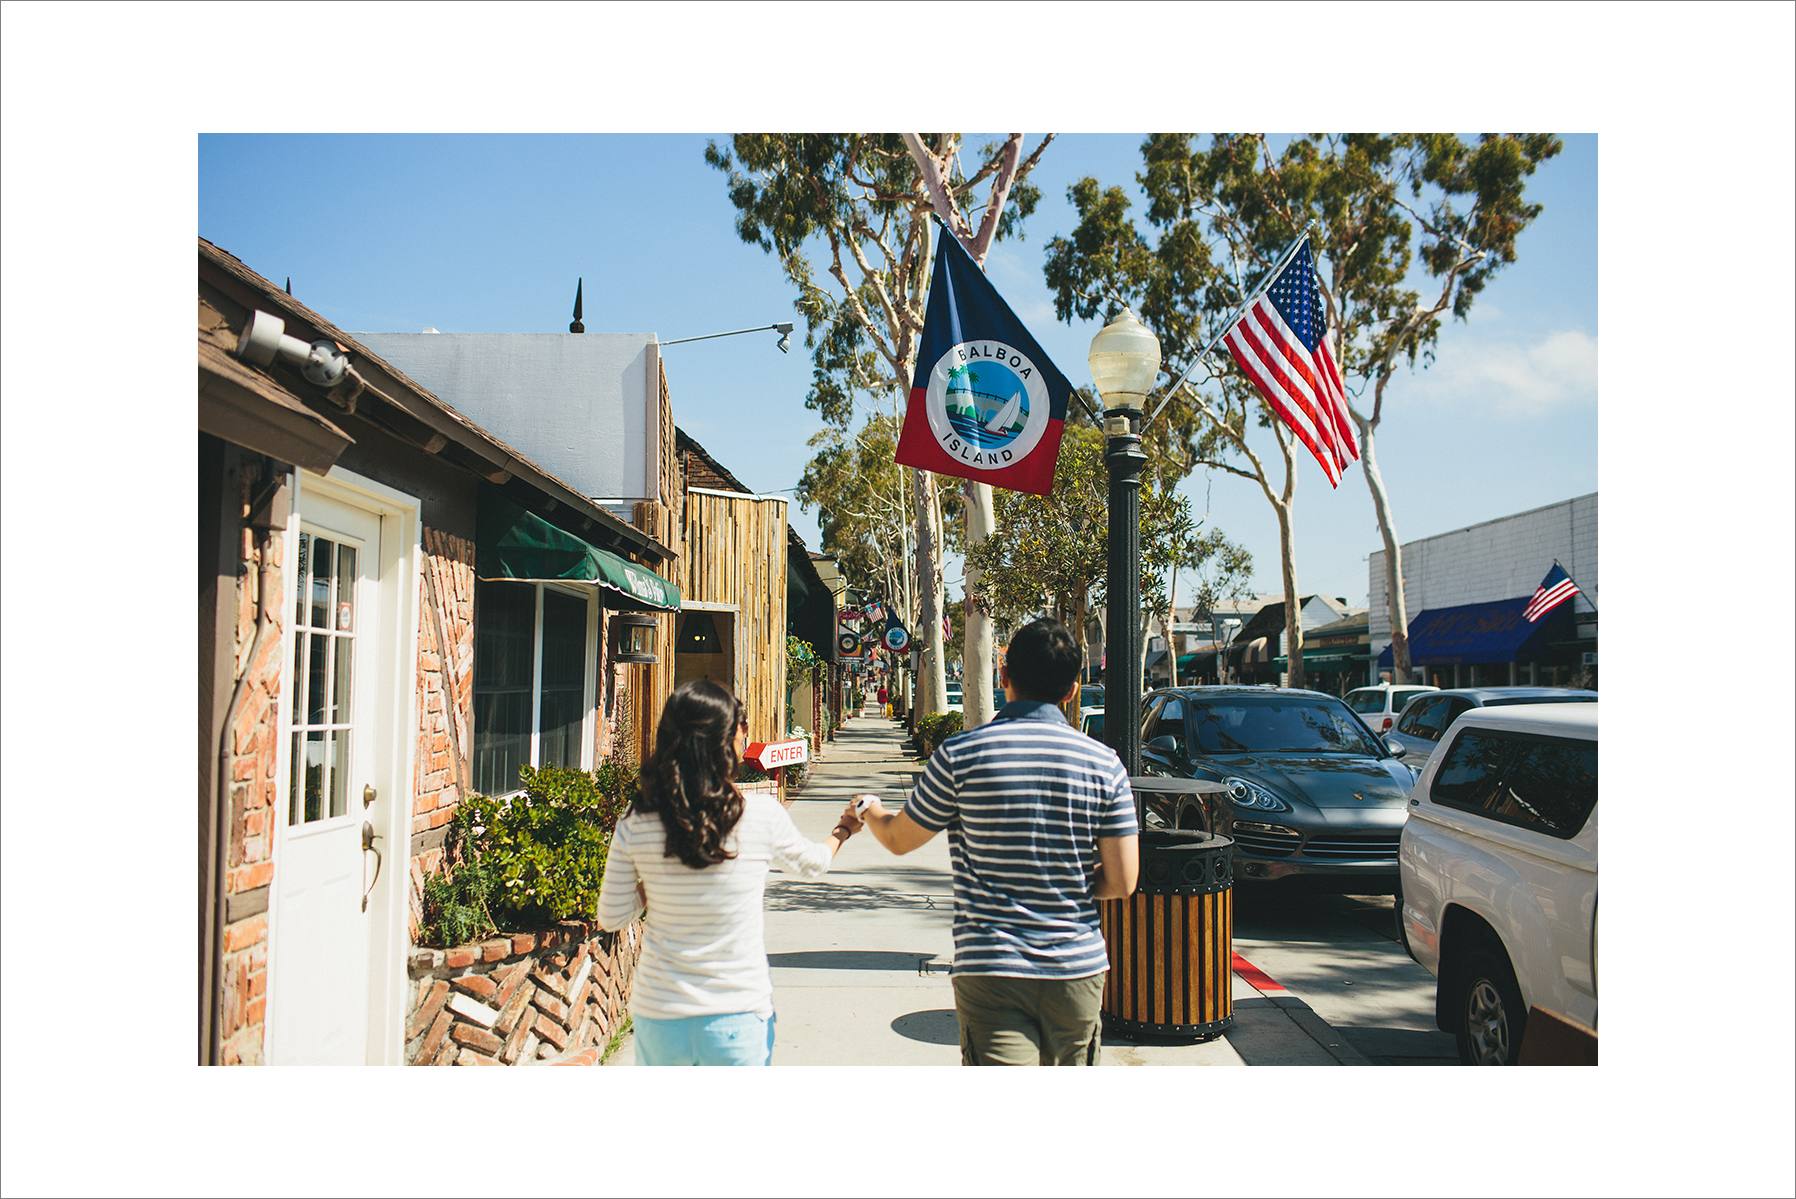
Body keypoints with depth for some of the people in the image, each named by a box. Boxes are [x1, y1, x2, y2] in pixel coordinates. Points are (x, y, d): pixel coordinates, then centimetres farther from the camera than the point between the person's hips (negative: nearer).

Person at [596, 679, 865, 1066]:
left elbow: (611, 917, 1)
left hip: (659, 1017, 2)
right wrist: (843, 830, 32)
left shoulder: (635, 825, -8)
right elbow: (811, 863, 10)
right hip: (737, 1016, -2)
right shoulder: (761, 816, -11)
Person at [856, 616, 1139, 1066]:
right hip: (1078, 970, 3)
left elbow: (899, 840, 7)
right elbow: (1122, 883, -3)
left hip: (991, 970, -3)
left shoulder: (960, 755, -8)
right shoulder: (1104, 763, -2)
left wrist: (870, 811, 30)